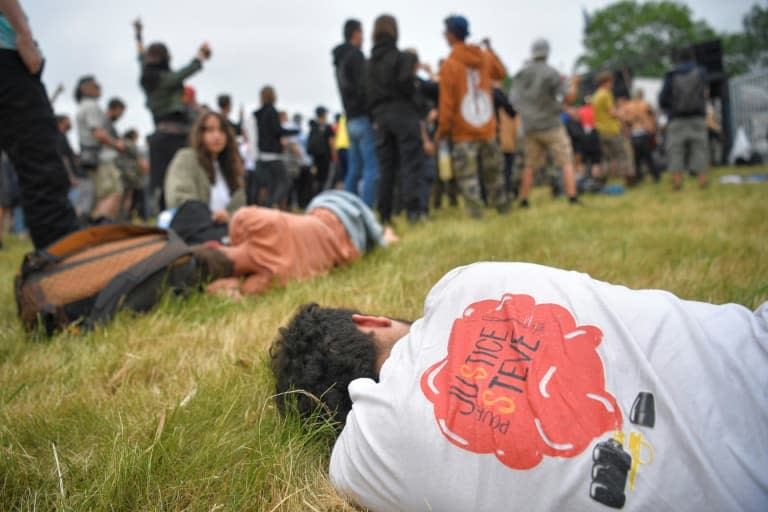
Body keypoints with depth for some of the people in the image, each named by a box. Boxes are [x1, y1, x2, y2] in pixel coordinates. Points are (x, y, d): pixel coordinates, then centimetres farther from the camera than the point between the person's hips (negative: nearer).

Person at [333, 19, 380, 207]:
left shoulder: (339, 59, 20)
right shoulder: (356, 55, -8)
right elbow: (363, 87, -18)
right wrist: (372, 114, -14)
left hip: (350, 120, 9)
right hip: (363, 118, -9)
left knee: (354, 170, 11)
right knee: (372, 169, -10)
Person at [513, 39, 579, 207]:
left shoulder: (521, 74, 4)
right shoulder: (551, 73, -11)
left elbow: (516, 102, 11)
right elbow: (569, 98, -11)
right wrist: (574, 84, 6)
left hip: (530, 128, 5)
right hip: (551, 125, -4)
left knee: (530, 165, 12)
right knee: (566, 162, 1)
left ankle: (523, 200, 11)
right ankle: (572, 197, -6)